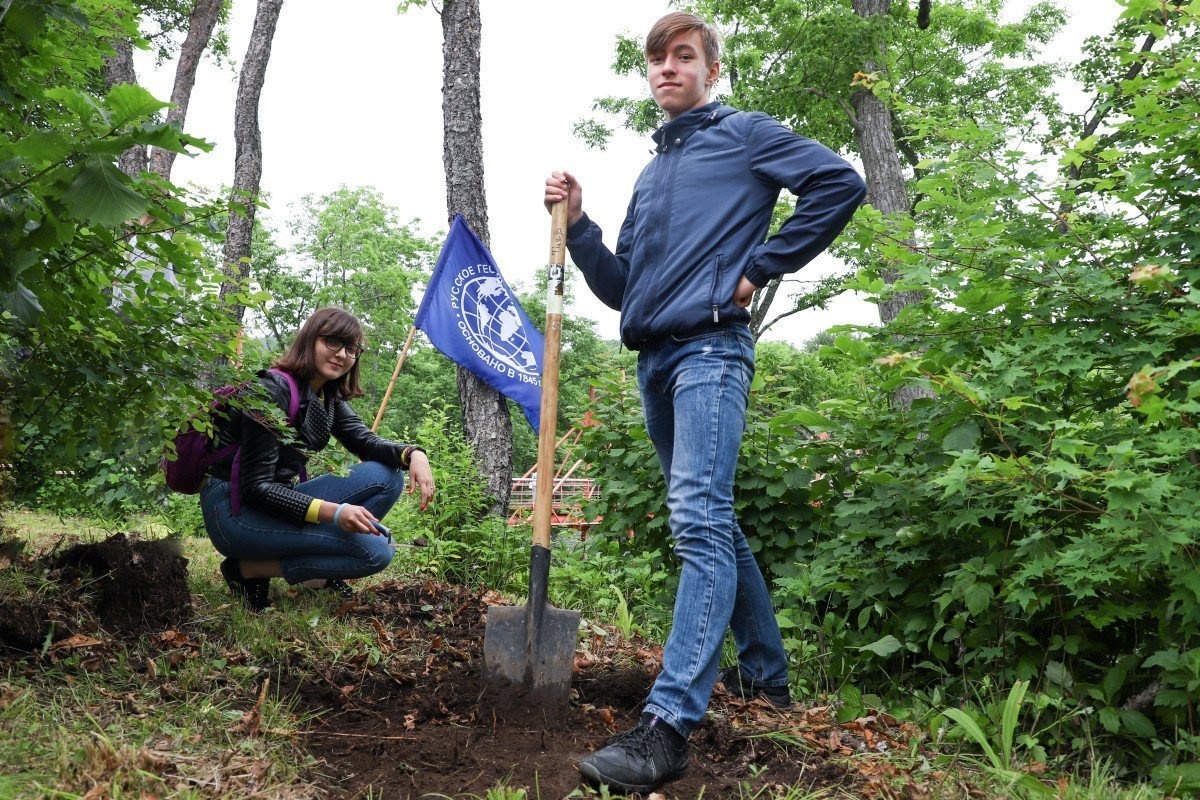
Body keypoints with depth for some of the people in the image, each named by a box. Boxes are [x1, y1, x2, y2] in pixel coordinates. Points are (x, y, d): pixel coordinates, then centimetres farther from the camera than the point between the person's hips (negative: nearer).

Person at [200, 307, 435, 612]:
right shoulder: (271, 391, -19)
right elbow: (256, 487, -22)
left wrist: (412, 453, -21)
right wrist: (331, 512, -34)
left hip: (277, 503, 8)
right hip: (234, 510, -8)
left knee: (387, 477, -6)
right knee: (374, 551, -20)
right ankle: (250, 568, -8)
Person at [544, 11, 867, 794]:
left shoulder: (745, 134, 6)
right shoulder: (649, 175, 25)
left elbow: (841, 182, -7)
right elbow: (622, 289, 21)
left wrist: (762, 267, -9)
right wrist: (577, 225, 8)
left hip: (710, 350, -8)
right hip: (655, 361, 8)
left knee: (700, 522, -19)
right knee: (713, 524, 13)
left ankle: (670, 722, -24)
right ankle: (766, 672, 27)